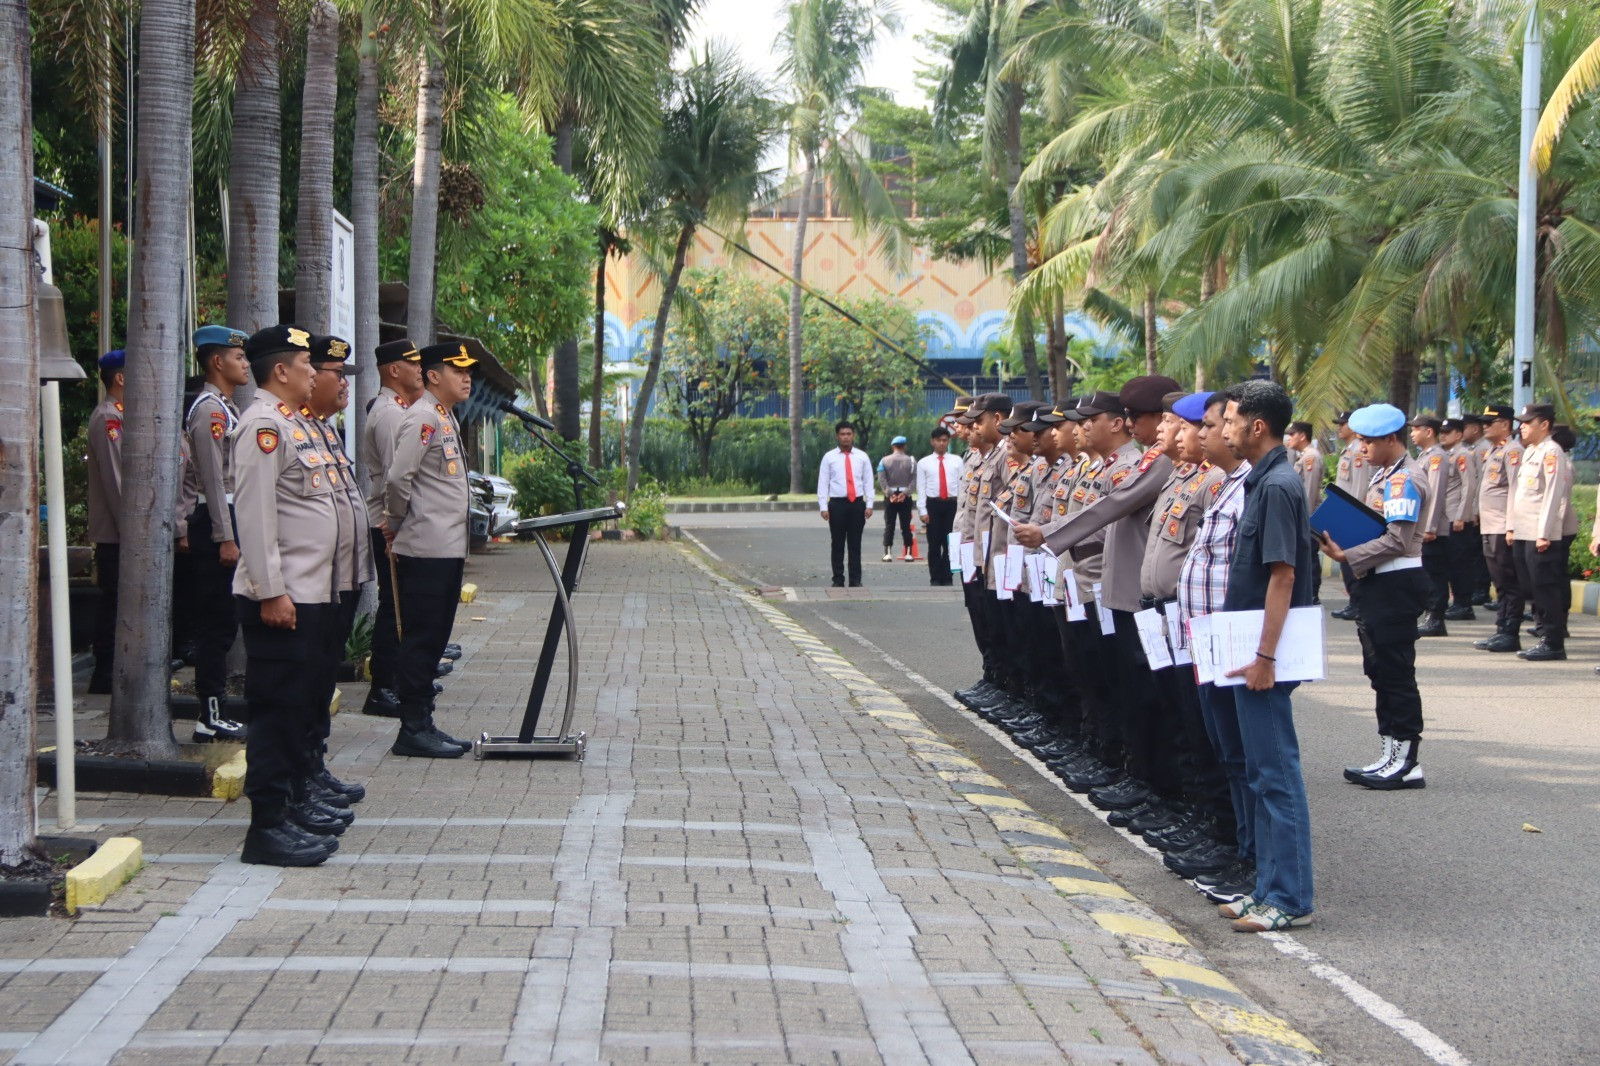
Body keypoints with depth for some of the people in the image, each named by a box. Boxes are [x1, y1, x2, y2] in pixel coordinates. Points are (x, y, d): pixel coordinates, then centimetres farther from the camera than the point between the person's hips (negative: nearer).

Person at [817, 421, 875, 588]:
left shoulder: (862, 457, 6)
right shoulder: (829, 458, 2)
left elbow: (868, 482, 6)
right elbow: (823, 484, 1)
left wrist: (869, 505, -2)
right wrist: (823, 507, -6)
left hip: (857, 504, 1)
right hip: (837, 504, -1)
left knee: (855, 544, 4)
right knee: (838, 544, 3)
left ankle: (856, 580, 9)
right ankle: (838, 580, 8)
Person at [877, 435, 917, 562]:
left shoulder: (884, 460, 1)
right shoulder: (911, 461, 1)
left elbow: (881, 479, -8)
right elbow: (914, 479, -9)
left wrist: (890, 493, -11)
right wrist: (905, 493, -14)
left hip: (890, 496, 0)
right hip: (905, 496, 0)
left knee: (889, 525, 2)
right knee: (906, 525, 5)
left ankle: (888, 553, -4)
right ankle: (908, 553, 3)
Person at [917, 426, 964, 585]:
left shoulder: (957, 461, 6)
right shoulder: (924, 463, 5)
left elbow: (962, 485, 4)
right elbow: (921, 488, 2)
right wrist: (922, 511, -5)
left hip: (952, 504, 0)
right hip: (933, 505, 0)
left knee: (950, 544, 3)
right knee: (934, 545, 3)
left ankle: (947, 579, 10)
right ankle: (935, 579, 10)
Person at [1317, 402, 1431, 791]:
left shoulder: (1405, 479, -16)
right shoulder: (1386, 475, 16)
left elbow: (1397, 540, -22)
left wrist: (1347, 557, -19)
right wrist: (1343, 543, 6)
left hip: (1396, 584, -11)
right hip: (1380, 583, 11)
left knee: (1395, 671, -5)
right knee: (1380, 670, 13)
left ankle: (1405, 761, 0)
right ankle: (1394, 756, 18)